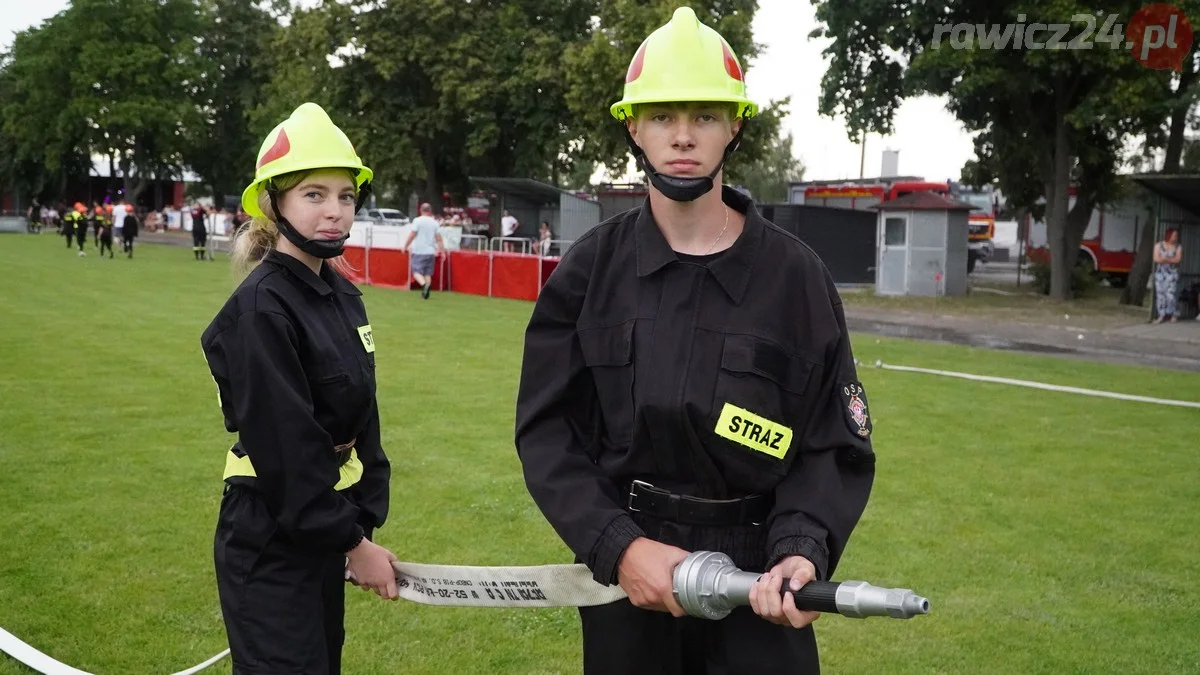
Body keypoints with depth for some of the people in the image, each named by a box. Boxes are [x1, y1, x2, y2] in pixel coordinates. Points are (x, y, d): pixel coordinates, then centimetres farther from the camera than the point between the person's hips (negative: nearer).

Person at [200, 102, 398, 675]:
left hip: (325, 528, 8)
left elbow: (361, 422, 8)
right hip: (270, 540, -8)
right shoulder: (261, 309, -19)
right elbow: (285, 451, -22)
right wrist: (353, 542, -16)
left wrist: (364, 523, 0)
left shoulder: (343, 297, 6)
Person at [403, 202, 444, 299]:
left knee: (417, 272, -3)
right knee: (428, 273, 11)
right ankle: (425, 293, 7)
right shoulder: (434, 222, 6)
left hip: (418, 251, -4)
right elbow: (438, 237, 4)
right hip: (430, 251, 4)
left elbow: (412, 234, -8)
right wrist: (441, 250, 10)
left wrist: (406, 246, 1)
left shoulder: (417, 220, -5)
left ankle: (424, 284, -29)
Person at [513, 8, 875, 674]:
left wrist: (803, 549, -21)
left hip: (759, 577, -1)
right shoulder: (591, 268, -2)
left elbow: (836, 443, -4)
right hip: (624, 567, 1)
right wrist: (619, 546, -17)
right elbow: (547, 430, -4)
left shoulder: (795, 273, -5)